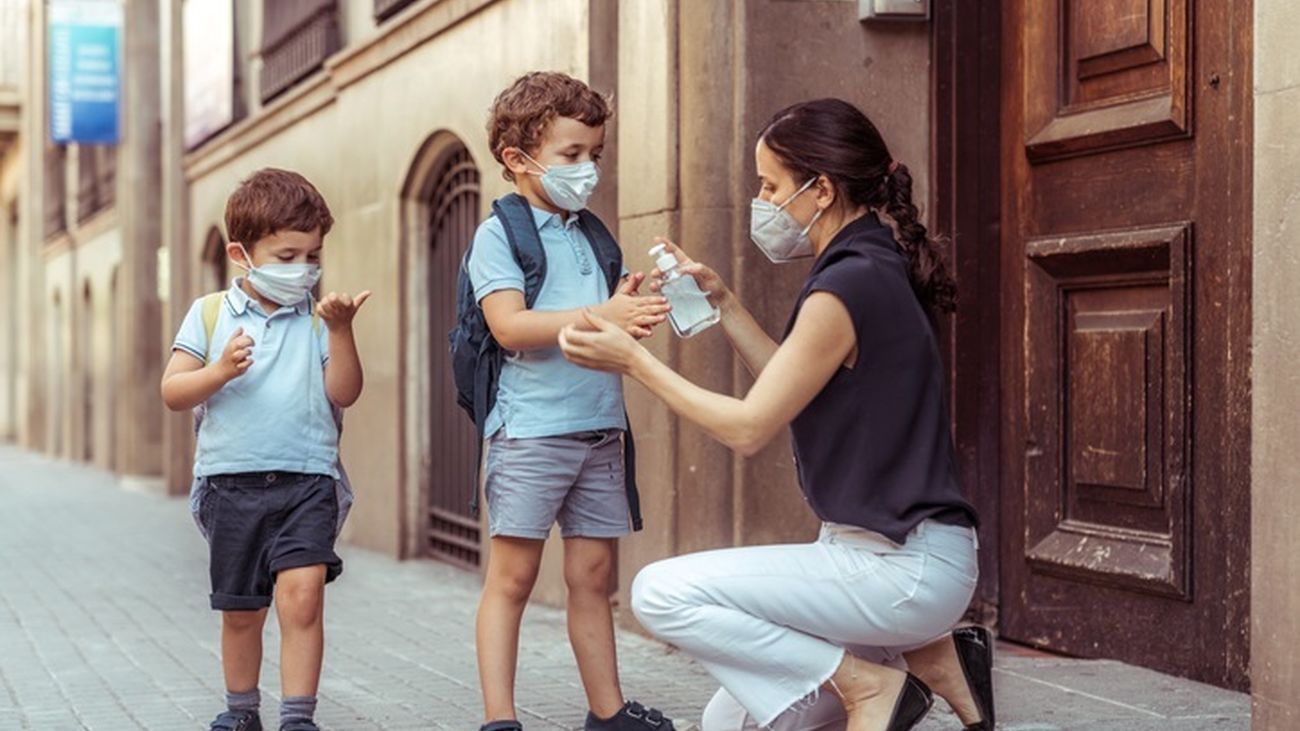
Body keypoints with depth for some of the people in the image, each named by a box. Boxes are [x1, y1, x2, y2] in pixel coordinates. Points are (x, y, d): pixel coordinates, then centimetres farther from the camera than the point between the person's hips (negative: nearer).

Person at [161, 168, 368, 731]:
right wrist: (221, 372, -17)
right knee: (240, 611, 13)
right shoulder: (210, 314, 4)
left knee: (302, 591, -19)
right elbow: (172, 393, 0)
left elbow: (343, 394, -5)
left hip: (307, 479, -1)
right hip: (231, 481, 1)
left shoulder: (317, 319, 3)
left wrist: (340, 331, -16)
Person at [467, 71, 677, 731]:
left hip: (599, 430, 6)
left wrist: (638, 310, -4)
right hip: (529, 430, -6)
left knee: (593, 576, 12)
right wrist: (602, 317, -25)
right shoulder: (499, 233, -4)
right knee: (512, 577, -2)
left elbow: (620, 323, 20)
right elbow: (510, 326, -18)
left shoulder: (595, 237, 16)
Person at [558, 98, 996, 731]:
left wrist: (633, 361, -8)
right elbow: (791, 387, 23)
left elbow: (749, 427, -16)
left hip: (904, 566, -10)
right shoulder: (871, 269, 11)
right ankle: (926, 656, 10)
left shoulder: (847, 286, -19)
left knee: (662, 593, -15)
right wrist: (721, 302, 16)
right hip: (892, 555, 10)